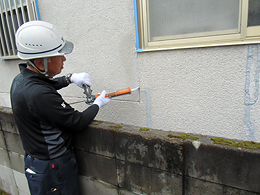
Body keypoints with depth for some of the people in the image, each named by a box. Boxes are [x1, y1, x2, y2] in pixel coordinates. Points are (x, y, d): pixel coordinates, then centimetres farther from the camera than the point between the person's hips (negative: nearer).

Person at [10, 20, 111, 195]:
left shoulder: (21, 79, -3)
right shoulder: (41, 95, -33)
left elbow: (48, 84, 19)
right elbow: (78, 122, -25)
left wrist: (70, 78, 4)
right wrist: (98, 103, -7)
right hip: (53, 167, -9)